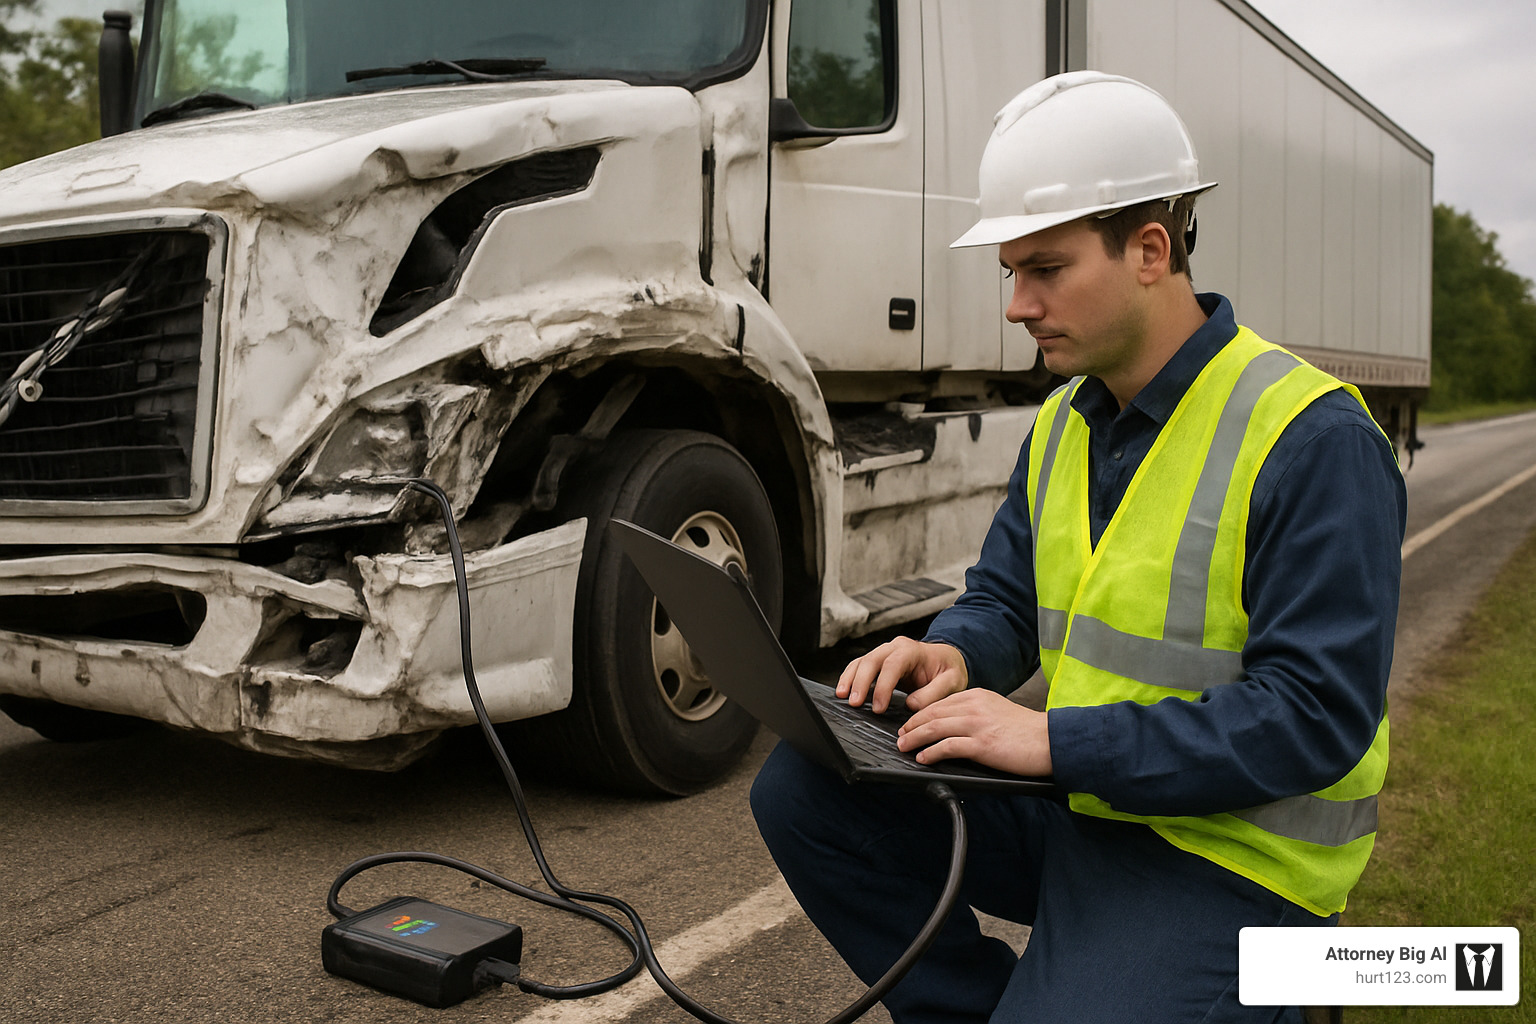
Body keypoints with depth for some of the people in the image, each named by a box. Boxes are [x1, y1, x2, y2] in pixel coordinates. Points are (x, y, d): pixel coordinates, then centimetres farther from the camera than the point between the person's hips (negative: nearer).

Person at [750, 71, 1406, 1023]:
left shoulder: (1315, 440, -18)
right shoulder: (1067, 422, 8)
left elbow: (1316, 713, -22)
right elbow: (1005, 596, 14)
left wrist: (1055, 740, -28)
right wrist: (952, 653, -12)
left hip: (1228, 854, -7)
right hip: (1075, 800, 7)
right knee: (807, 787, -6)